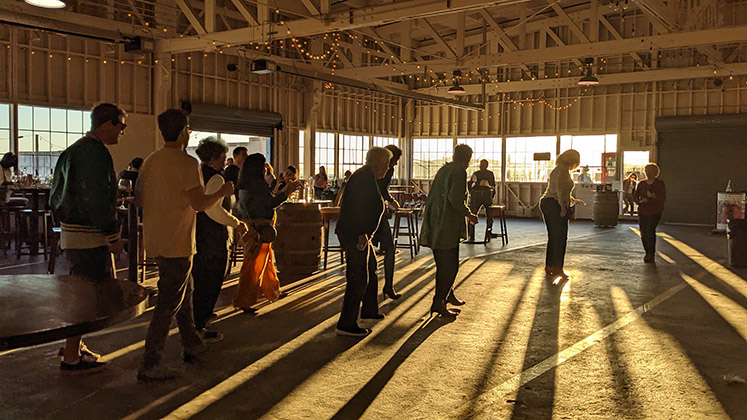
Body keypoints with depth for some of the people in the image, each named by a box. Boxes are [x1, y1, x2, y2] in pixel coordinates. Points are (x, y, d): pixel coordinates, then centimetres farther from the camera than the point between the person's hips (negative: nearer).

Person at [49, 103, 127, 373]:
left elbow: (57, 195, 21)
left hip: (71, 231, 10)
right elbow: (98, 200, -23)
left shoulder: (73, 150, 16)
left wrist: (65, 226, 24)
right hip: (89, 236, -10)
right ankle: (71, 358, 5)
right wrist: (112, 237, -18)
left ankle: (74, 344, 33)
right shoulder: (95, 153, -17)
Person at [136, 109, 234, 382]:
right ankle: (150, 364, 3)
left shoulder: (150, 161, 8)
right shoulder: (187, 163, -16)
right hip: (176, 244, -8)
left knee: (183, 292, 22)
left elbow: (138, 199, 14)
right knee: (169, 303, -1)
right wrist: (222, 192, -5)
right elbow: (200, 204, -23)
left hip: (155, 241, 9)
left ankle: (192, 345, 34)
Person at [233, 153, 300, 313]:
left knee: (267, 260, 22)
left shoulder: (244, 185, 11)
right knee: (255, 264, -3)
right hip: (261, 228, -10)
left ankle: (272, 292, 37)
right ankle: (243, 301, 3)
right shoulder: (258, 184, -17)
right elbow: (271, 203, -12)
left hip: (251, 226, 10)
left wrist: (285, 190, 21)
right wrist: (287, 192, 1)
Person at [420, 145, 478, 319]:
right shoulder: (459, 172, -12)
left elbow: (432, 195, 20)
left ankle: (447, 294, 33)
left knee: (443, 264, 20)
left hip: (434, 223, 9)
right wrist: (468, 214, -9)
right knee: (450, 265, -3)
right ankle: (439, 303, 0)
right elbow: (455, 199, -24)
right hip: (447, 225, -9)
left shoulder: (443, 169, 14)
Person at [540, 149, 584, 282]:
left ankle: (548, 268, 17)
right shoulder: (563, 170, -9)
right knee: (561, 238, -3)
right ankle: (557, 269, 0)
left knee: (552, 237, 13)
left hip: (546, 203, 10)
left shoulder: (557, 169, 21)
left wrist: (573, 200, 34)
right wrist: (563, 206, -21)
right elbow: (560, 188, -21)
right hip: (555, 205, -10)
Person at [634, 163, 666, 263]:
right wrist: (640, 201, -8)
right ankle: (648, 253, 20)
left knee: (650, 231, -15)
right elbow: (635, 196, 13)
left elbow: (663, 198, -6)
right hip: (642, 212, 4)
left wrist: (653, 196, -23)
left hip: (654, 212, -4)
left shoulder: (660, 184, 1)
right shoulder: (641, 184, 13)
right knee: (643, 233, 4)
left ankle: (651, 254, -8)